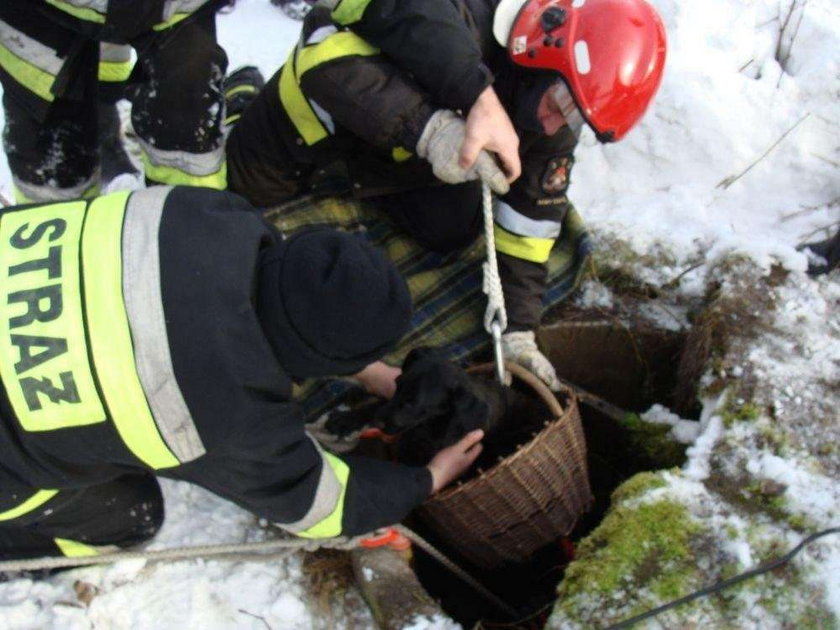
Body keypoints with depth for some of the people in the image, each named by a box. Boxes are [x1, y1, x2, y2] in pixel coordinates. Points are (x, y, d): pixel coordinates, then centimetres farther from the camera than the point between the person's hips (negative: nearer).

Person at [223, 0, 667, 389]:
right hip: (319, 113, -4)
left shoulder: (556, 131, -21)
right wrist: (428, 127, -59)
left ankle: (359, 177, 26)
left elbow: (528, 224, -13)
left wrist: (518, 332, -17)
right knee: (239, 191, 3)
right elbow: (325, 56, -48)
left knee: (452, 233, 0)